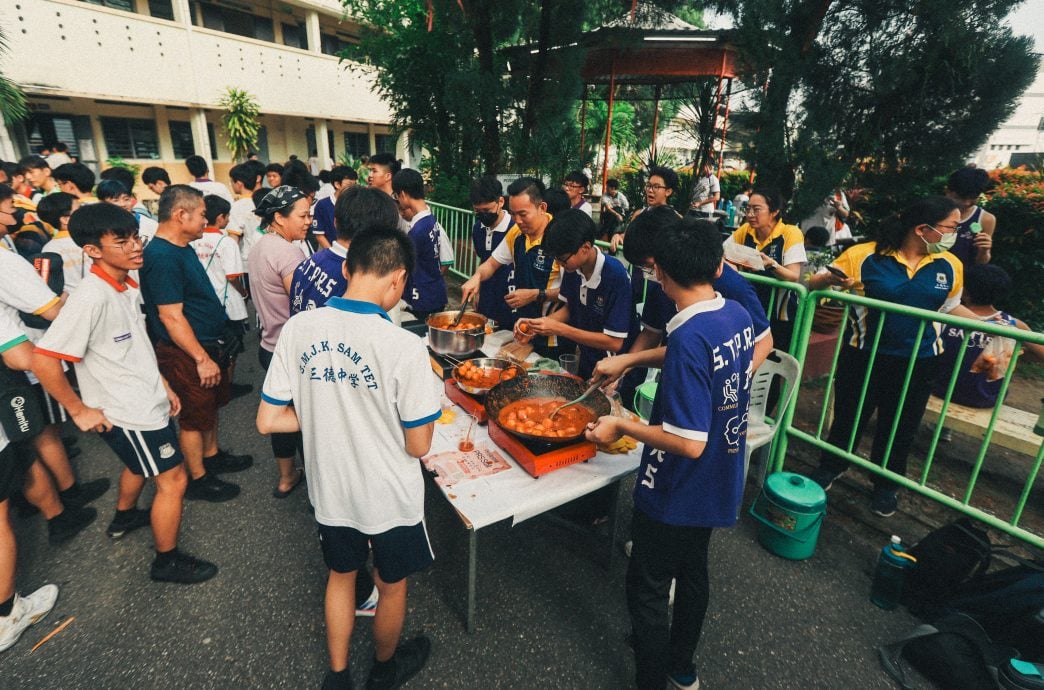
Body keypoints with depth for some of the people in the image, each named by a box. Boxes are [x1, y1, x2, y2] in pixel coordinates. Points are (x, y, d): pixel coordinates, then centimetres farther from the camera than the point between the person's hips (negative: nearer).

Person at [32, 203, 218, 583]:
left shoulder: (128, 285, 1)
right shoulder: (92, 296, -27)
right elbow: (44, 359, -27)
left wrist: (162, 384, 13)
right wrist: (79, 410, -18)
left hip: (148, 402, 9)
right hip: (127, 413, -9)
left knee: (140, 464, 31)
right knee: (172, 480, 3)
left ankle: (124, 518, 57)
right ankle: (167, 561, 23)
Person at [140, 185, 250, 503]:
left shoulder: (183, 248, 7)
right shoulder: (161, 257, -24)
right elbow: (171, 316, -25)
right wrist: (202, 358, -23)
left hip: (208, 343, 9)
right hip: (186, 353, -9)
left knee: (211, 406, 22)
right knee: (195, 417, 6)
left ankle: (212, 456, 41)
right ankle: (197, 479, 22)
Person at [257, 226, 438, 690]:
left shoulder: (298, 328, -13)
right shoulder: (404, 346, -27)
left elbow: (267, 421, -6)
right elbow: (418, 446, -18)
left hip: (329, 490, 4)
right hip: (389, 496, -3)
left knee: (340, 575, 30)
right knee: (391, 585, 24)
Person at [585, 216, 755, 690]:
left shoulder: (689, 338, -31)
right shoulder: (738, 315, -6)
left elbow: (689, 443, -31)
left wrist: (621, 427, -19)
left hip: (674, 494, -9)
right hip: (717, 487, 9)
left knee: (648, 591, 12)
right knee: (693, 571, 27)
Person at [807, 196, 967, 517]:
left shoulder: (950, 266, 0)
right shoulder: (864, 256, -13)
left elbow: (951, 308, 15)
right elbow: (814, 284, -10)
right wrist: (830, 279, -28)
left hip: (917, 364, 3)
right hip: (863, 357, -3)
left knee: (899, 428, 17)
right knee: (848, 417, 13)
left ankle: (887, 485, 40)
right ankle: (830, 468, 38)